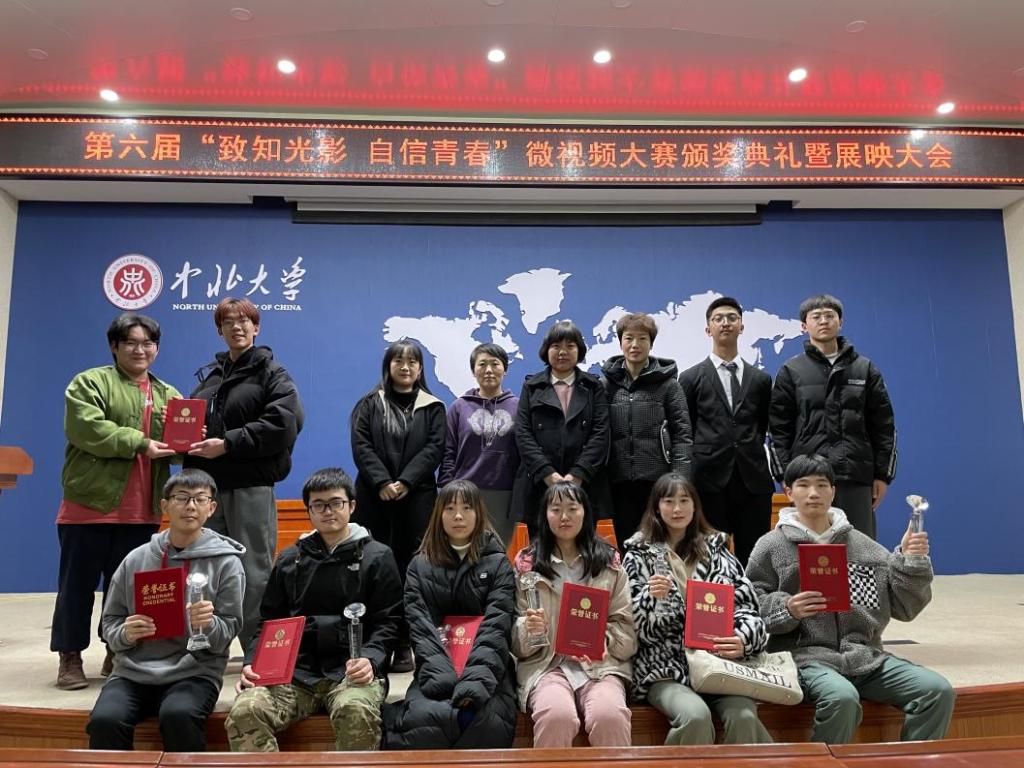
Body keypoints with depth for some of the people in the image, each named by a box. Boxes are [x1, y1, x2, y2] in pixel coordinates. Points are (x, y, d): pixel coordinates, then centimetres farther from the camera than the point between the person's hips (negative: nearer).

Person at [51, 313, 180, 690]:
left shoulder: (168, 395, 14)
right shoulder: (89, 383, 0)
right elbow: (87, 429, -17)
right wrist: (139, 443, -21)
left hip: (141, 511, 4)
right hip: (90, 504, -4)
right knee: (77, 585, 5)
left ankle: (118, 654, 24)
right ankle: (70, 658, 18)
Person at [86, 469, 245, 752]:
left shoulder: (226, 562, -1)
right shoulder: (136, 559, 7)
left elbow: (227, 633, -1)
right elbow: (110, 622, 13)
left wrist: (208, 625, -23)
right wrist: (125, 634, -9)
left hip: (194, 672, -2)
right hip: (133, 670, 3)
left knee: (179, 716, -31)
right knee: (104, 720, -25)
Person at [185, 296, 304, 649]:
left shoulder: (272, 372, 0)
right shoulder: (208, 375, 18)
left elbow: (282, 424, -14)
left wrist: (227, 444, -17)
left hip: (251, 485, -6)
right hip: (209, 484, 6)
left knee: (254, 571, -1)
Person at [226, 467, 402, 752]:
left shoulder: (377, 557, 8)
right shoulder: (290, 559, 19)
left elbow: (387, 622, 3)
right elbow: (269, 622, 19)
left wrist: (370, 659, -16)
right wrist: (251, 663, 0)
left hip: (352, 671, -3)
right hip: (295, 671, 3)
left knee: (355, 712, -36)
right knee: (244, 710, -26)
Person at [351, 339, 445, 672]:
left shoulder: (432, 407, 10)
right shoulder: (369, 404, 11)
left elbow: (434, 448, 0)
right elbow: (360, 446, 1)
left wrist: (404, 482, -12)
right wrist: (382, 483, -13)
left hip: (416, 496, 0)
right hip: (374, 495, 1)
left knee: (410, 566, -1)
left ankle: (404, 644, 5)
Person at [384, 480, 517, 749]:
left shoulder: (498, 563, 6)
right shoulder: (420, 565, 10)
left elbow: (496, 625, -6)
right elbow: (420, 626, -2)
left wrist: (476, 678, -22)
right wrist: (443, 676, -18)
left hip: (487, 668, -1)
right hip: (436, 669, 1)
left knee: (488, 722, -31)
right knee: (423, 718, -30)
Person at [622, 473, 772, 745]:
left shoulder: (716, 548, 15)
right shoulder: (639, 554, 8)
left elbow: (746, 605, 8)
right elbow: (631, 624, 5)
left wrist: (744, 640, -12)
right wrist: (649, 597, -15)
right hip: (665, 667, -2)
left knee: (743, 716, -28)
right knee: (695, 715, -31)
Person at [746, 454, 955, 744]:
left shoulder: (862, 545, 14)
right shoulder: (771, 547, 4)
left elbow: (903, 608, 12)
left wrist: (911, 562, -1)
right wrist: (787, 610, -17)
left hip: (866, 655, 4)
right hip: (806, 654, -4)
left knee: (938, 690, -14)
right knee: (842, 698, -33)